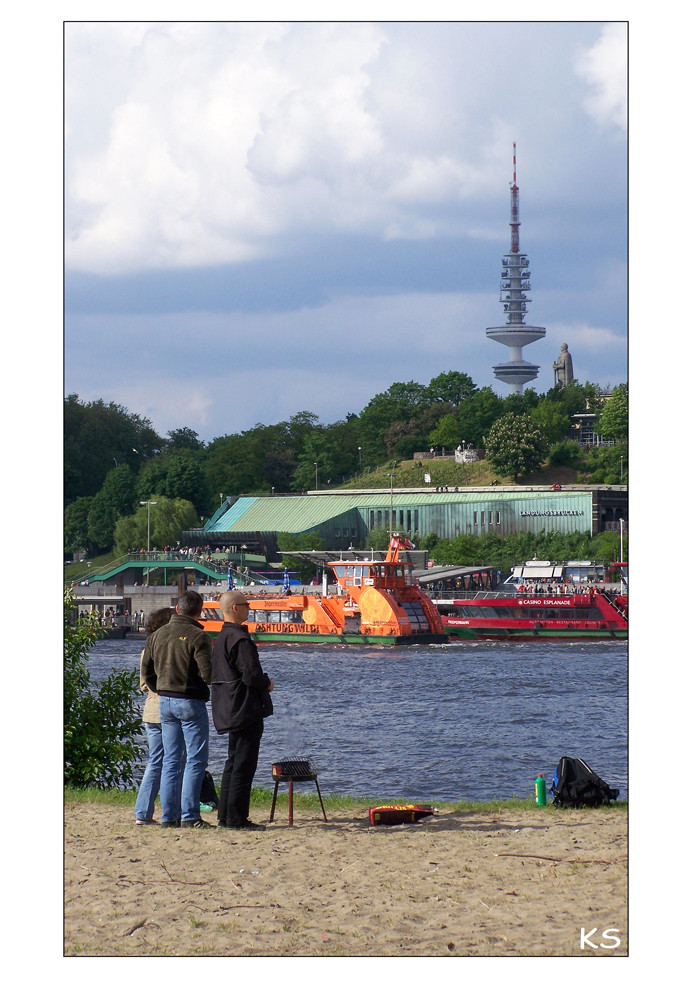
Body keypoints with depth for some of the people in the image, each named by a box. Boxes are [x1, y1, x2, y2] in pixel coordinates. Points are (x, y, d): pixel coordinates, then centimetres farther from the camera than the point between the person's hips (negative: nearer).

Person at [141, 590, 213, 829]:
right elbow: (208, 672, -18)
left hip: (165, 702, 6)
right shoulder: (197, 636, -13)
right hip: (191, 702, -6)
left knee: (170, 760, 11)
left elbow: (147, 671, 14)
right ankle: (189, 816, -8)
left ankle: (168, 816, 8)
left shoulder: (156, 636, 9)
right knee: (196, 760, -2)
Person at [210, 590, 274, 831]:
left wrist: (261, 682, 18)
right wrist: (267, 684, -1)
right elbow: (251, 675, -23)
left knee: (234, 762, 16)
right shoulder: (239, 638, -18)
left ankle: (226, 816, 19)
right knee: (243, 765, -6)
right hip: (245, 710, -10)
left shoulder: (221, 637, 15)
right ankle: (236, 819, -6)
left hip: (230, 710, 10)